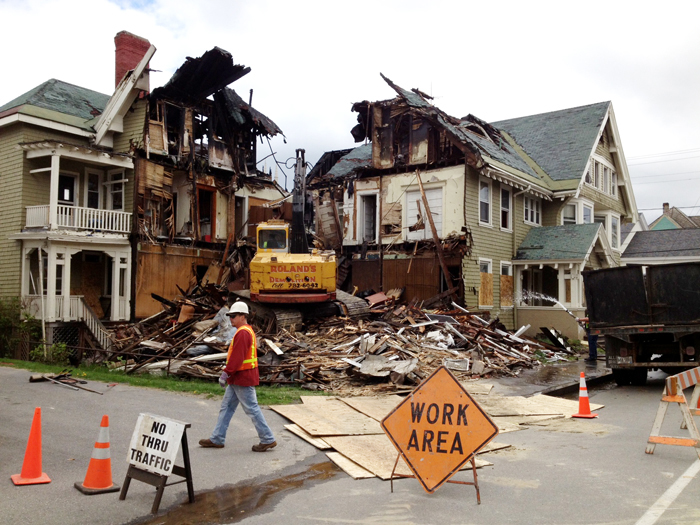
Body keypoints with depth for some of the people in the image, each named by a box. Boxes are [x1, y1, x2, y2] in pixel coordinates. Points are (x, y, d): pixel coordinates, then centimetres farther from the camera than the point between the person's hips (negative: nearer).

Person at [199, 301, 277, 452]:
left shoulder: (243, 333, -19)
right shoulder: (247, 330, 15)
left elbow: (237, 357, -25)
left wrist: (226, 373, -22)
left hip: (243, 379, -11)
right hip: (237, 379, 11)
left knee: (252, 409, -4)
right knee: (226, 407, 14)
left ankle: (268, 440, 4)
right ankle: (217, 439, 21)